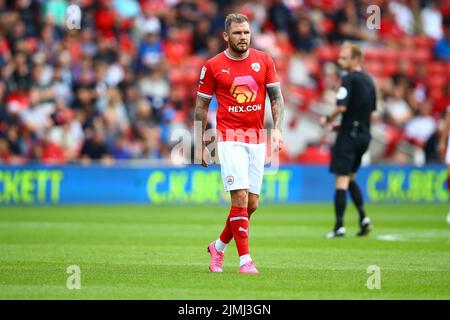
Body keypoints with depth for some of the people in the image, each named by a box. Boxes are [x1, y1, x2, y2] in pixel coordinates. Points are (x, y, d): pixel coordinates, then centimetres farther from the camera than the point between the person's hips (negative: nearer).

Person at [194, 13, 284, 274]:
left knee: (252, 203, 5)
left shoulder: (264, 60, 5)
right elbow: (201, 107, 5)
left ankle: (219, 247, 26)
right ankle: (245, 260, -11)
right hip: (230, 139, -4)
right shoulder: (213, 66, -1)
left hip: (257, 139, 4)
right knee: (240, 197, -15)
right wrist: (200, 146, 2)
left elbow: (276, 97, 9)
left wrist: (277, 129, -6)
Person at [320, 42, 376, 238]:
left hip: (349, 134, -8)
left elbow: (342, 106, -22)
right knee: (350, 178, 19)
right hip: (365, 134, 8)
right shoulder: (369, 80, 13)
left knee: (341, 180, -6)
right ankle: (363, 218, 7)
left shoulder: (349, 79, -12)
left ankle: (339, 225, -9)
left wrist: (328, 119, -4)